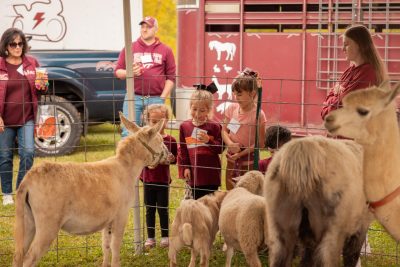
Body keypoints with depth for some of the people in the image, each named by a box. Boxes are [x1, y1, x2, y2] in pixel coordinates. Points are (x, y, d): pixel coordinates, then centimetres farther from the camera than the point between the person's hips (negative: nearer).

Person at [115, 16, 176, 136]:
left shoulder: (165, 50, 10)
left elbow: (171, 77, 6)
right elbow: (118, 72, 10)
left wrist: (163, 97, -3)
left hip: (156, 99, 0)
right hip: (133, 98, 0)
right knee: (129, 133, -4)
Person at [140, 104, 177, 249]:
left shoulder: (170, 140, -2)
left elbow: (175, 159, 6)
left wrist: (172, 158, -15)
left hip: (163, 180, -1)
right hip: (148, 179, 1)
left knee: (163, 209, 6)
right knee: (149, 210, 8)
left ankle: (165, 237, 17)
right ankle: (150, 237, 17)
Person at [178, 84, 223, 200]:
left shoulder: (214, 126, -3)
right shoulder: (184, 126, 4)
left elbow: (220, 149, -3)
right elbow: (182, 150, 8)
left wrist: (209, 140, -19)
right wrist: (184, 167, 2)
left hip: (211, 173, -2)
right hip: (194, 173, 2)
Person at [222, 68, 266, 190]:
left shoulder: (258, 114, -14)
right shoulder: (232, 108, 1)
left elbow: (260, 143, -12)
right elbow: (224, 130, 5)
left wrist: (241, 154, -15)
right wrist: (230, 144, -15)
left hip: (249, 158, -5)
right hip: (232, 158, 5)